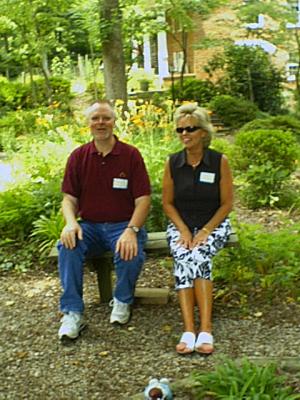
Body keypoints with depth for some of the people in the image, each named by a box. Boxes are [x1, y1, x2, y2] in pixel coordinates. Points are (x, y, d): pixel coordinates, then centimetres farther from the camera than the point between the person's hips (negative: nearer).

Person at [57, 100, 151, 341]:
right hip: (89, 226, 2)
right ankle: (72, 313, -21)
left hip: (123, 225, -2)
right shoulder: (78, 156, 5)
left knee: (131, 254, -32)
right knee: (68, 246, -29)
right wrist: (71, 222, -18)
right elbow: (69, 197, 4)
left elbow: (143, 199, -7)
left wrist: (131, 230, -24)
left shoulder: (131, 155, -3)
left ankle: (123, 302, 0)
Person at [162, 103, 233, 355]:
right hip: (181, 225, 2)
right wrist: (183, 231, -10)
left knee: (199, 257, -32)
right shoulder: (173, 163, 0)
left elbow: (227, 204, -4)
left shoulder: (219, 162, -6)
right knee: (183, 259, -30)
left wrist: (205, 232, -14)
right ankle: (189, 330, -36)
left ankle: (206, 329, -35)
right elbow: (167, 203, 4)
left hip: (214, 224, -1)